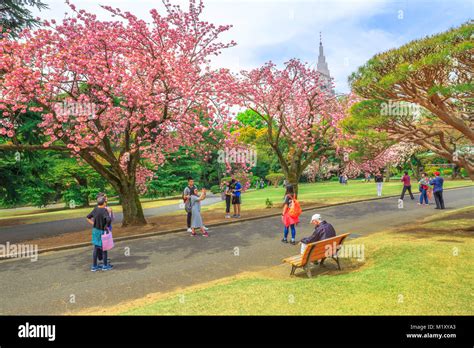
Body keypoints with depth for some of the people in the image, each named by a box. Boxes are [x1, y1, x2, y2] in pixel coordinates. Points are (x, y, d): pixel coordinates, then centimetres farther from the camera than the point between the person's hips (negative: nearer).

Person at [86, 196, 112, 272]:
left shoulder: (95, 209, 1)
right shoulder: (104, 210, -21)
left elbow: (88, 218, 13)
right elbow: (109, 219, -36)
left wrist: (94, 225, 12)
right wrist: (106, 226, -19)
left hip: (95, 230, 6)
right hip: (102, 231, -6)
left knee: (96, 249, 14)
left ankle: (94, 266, 21)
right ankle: (105, 265, 21)